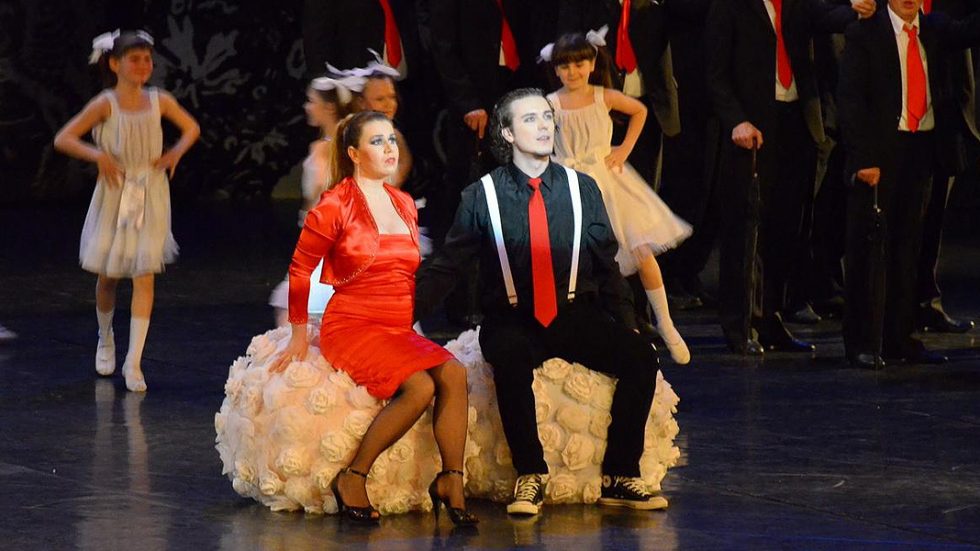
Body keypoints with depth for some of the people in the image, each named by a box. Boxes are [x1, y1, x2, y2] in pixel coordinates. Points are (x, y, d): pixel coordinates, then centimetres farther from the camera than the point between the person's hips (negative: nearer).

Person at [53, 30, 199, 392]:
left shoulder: (160, 101, 0)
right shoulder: (105, 104, -9)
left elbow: (191, 128, 17)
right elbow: (63, 139, -10)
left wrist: (176, 152, -2)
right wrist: (98, 155, -22)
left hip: (151, 197, 1)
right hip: (114, 196, -1)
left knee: (144, 276, -6)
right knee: (108, 276, 10)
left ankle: (134, 362, -5)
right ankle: (105, 340, 38)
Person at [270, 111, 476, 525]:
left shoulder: (404, 204, 15)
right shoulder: (335, 206, -4)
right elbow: (300, 270, 2)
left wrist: (416, 322, 18)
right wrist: (299, 337, 6)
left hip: (400, 332, 6)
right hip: (351, 327, -6)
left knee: (453, 374, -24)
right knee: (420, 387, -30)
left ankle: (452, 483, -21)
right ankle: (353, 479, -20)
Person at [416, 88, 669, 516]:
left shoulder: (583, 190, 7)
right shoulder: (481, 197, 0)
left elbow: (607, 266, 12)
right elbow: (445, 268, 1)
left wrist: (625, 322, 0)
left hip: (576, 317, 3)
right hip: (512, 323, -3)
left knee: (640, 356, -23)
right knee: (510, 358, -38)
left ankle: (620, 477, -13)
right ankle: (529, 477, -24)